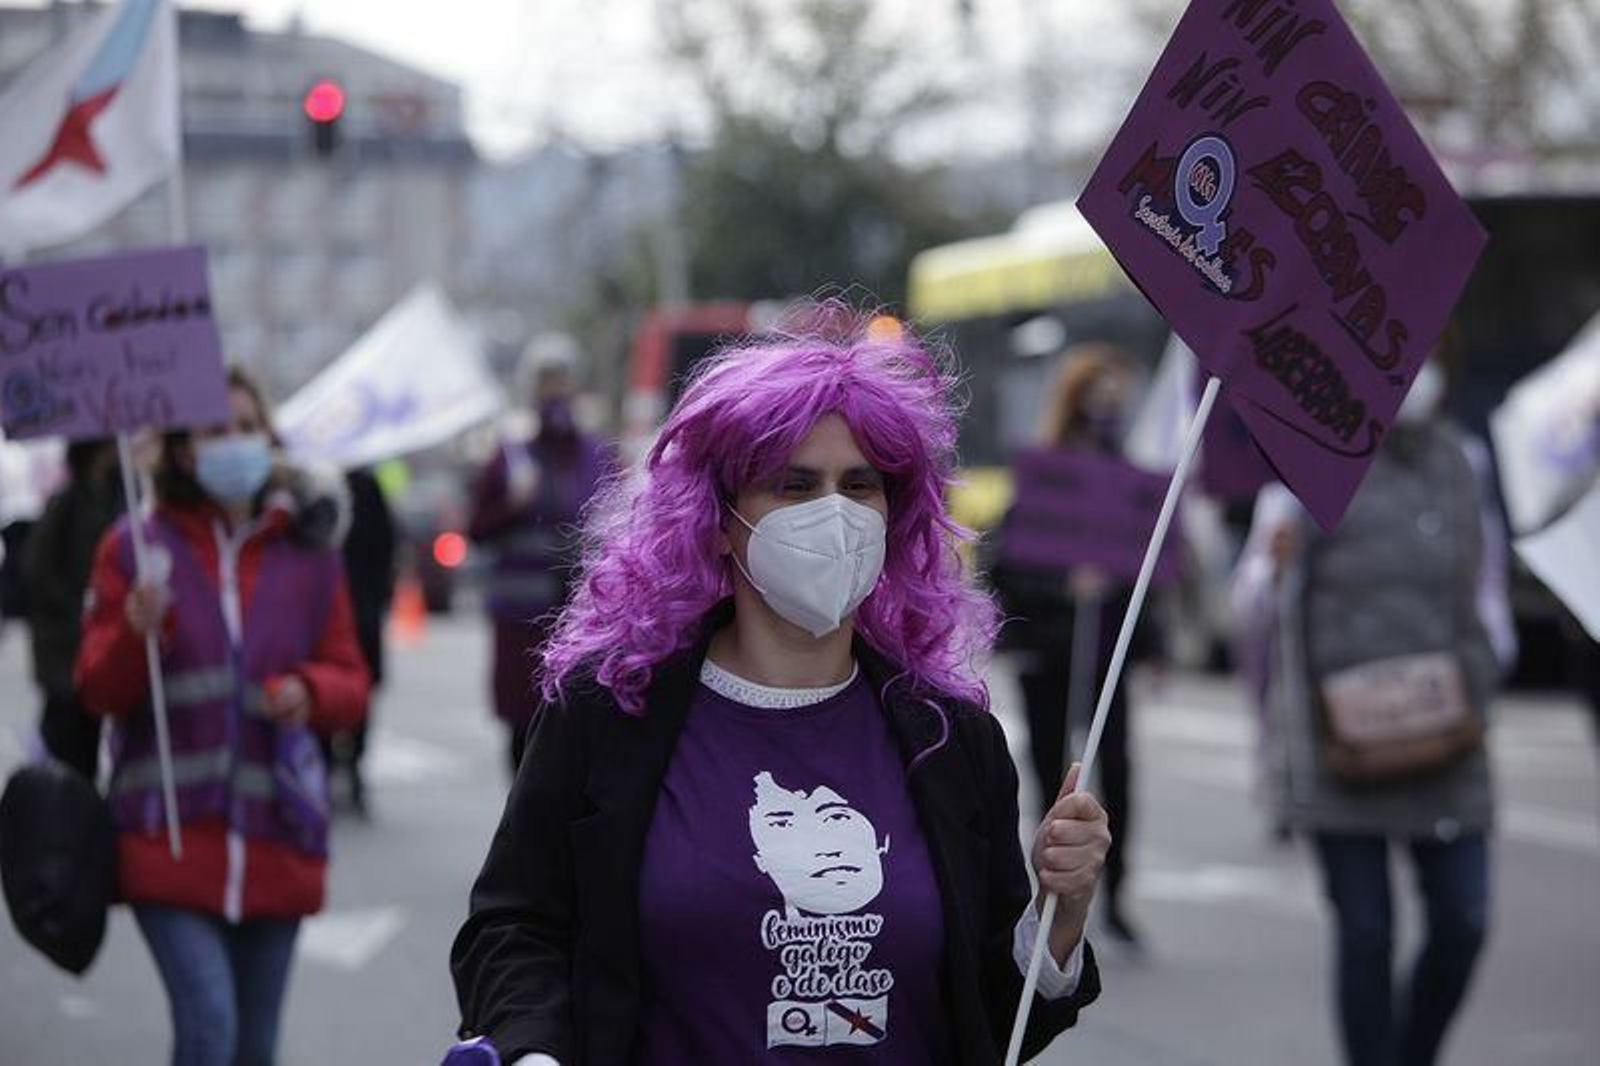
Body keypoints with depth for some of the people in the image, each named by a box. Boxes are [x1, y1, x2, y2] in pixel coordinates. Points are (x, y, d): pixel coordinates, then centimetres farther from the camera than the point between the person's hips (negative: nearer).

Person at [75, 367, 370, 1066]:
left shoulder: (308, 554, 8)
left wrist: (309, 692, -10)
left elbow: (350, 681, 13)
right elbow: (97, 692, 1)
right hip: (171, 834, -3)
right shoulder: (135, 548, 1)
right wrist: (137, 633, -19)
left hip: (276, 839, 3)